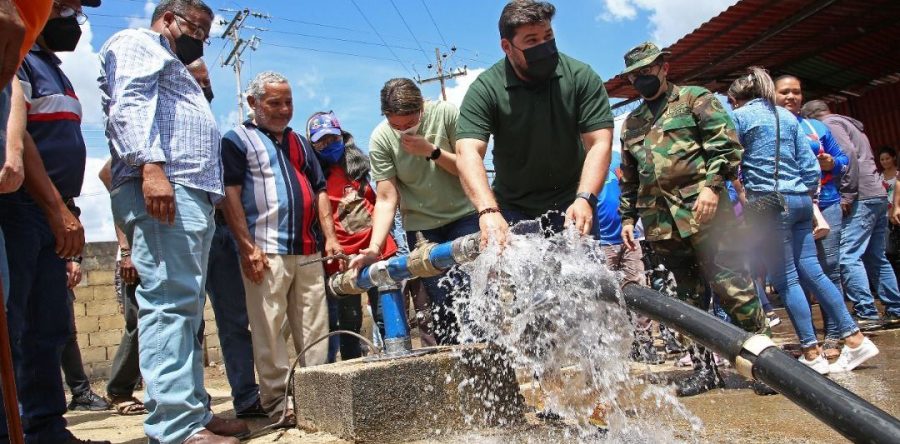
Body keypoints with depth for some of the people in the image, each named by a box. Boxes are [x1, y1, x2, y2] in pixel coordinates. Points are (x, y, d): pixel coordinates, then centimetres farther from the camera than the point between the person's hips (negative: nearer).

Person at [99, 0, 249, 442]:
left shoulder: (172, 68, 37)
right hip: (161, 189, -10)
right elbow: (128, 103, -11)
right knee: (171, 302, -17)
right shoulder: (136, 43, 8)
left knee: (185, 306, 6)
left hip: (191, 196, 10)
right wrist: (150, 166, -25)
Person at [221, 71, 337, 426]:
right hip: (266, 250, -5)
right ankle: (278, 402, 5)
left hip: (308, 251, 6)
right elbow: (230, 193, -5)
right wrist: (247, 246, -13)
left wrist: (330, 237, 9)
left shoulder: (300, 143, 22)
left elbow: (319, 191, 20)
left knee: (314, 329, 6)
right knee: (270, 332, -4)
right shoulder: (237, 139, 5)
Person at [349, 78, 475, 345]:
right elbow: (387, 199, -11)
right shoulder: (380, 139, -10)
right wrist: (374, 247, -23)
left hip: (463, 215, 0)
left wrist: (432, 151, -22)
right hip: (421, 227, 0)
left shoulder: (446, 114, -11)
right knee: (441, 302, -5)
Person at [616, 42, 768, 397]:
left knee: (732, 287, -5)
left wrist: (712, 185, -16)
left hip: (703, 212, -5)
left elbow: (726, 144, -4)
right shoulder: (632, 122, 22)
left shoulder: (695, 99, 5)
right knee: (688, 297, 10)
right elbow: (628, 178, 25)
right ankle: (705, 367, 18)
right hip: (660, 222, 5)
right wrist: (628, 216, 19)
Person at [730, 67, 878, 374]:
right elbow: (810, 163, 15)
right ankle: (855, 339, 10)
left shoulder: (740, 116, 0)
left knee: (786, 279, -2)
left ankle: (812, 354, 1)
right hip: (800, 199, 7)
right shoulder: (787, 116, 17)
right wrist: (807, 194, 22)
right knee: (811, 270, 10)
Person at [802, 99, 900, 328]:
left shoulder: (830, 124, -2)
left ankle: (867, 314, -16)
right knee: (877, 257, 14)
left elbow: (849, 155, -16)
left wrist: (847, 195, -18)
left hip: (862, 197, -10)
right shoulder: (850, 124, 27)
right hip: (878, 195, 10)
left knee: (848, 256, -13)